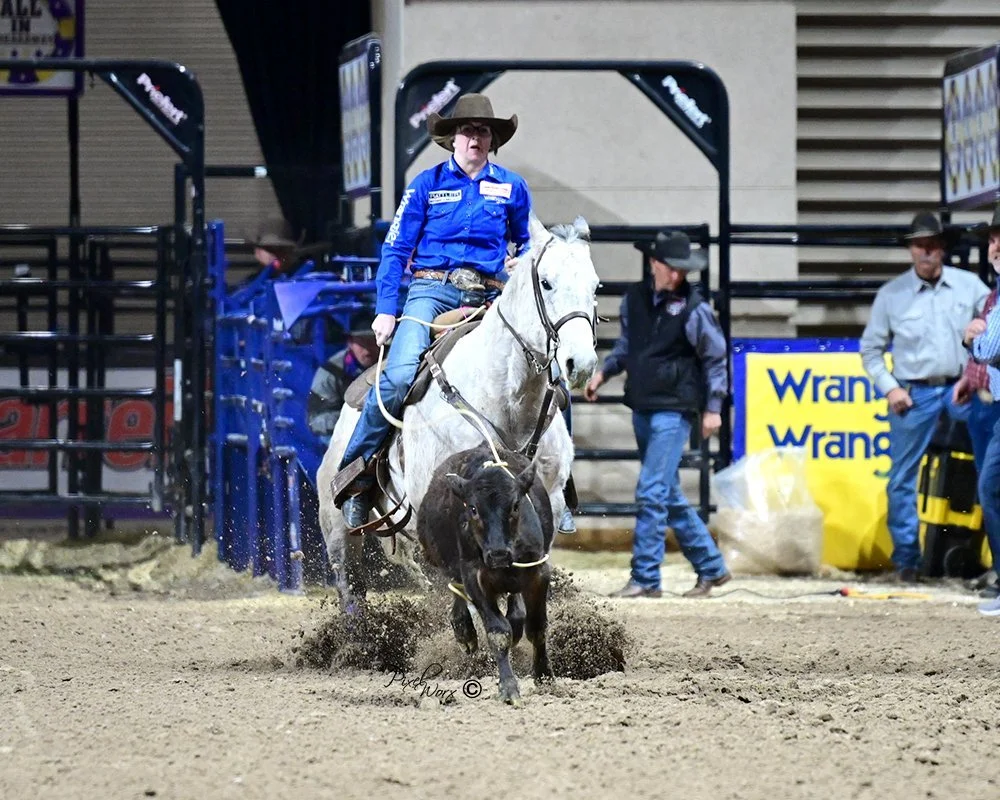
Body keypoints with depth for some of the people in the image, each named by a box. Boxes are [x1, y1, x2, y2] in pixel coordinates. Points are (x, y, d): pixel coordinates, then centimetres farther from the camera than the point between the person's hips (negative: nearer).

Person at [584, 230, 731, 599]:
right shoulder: (635, 299, 5)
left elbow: (715, 357, -4)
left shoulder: (693, 307, -11)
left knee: (651, 492, -13)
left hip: (674, 409, -7)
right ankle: (711, 566, 25)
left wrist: (713, 407, -6)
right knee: (669, 496, 14)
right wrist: (603, 372, 6)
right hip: (642, 408, 7)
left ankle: (645, 578, -10)